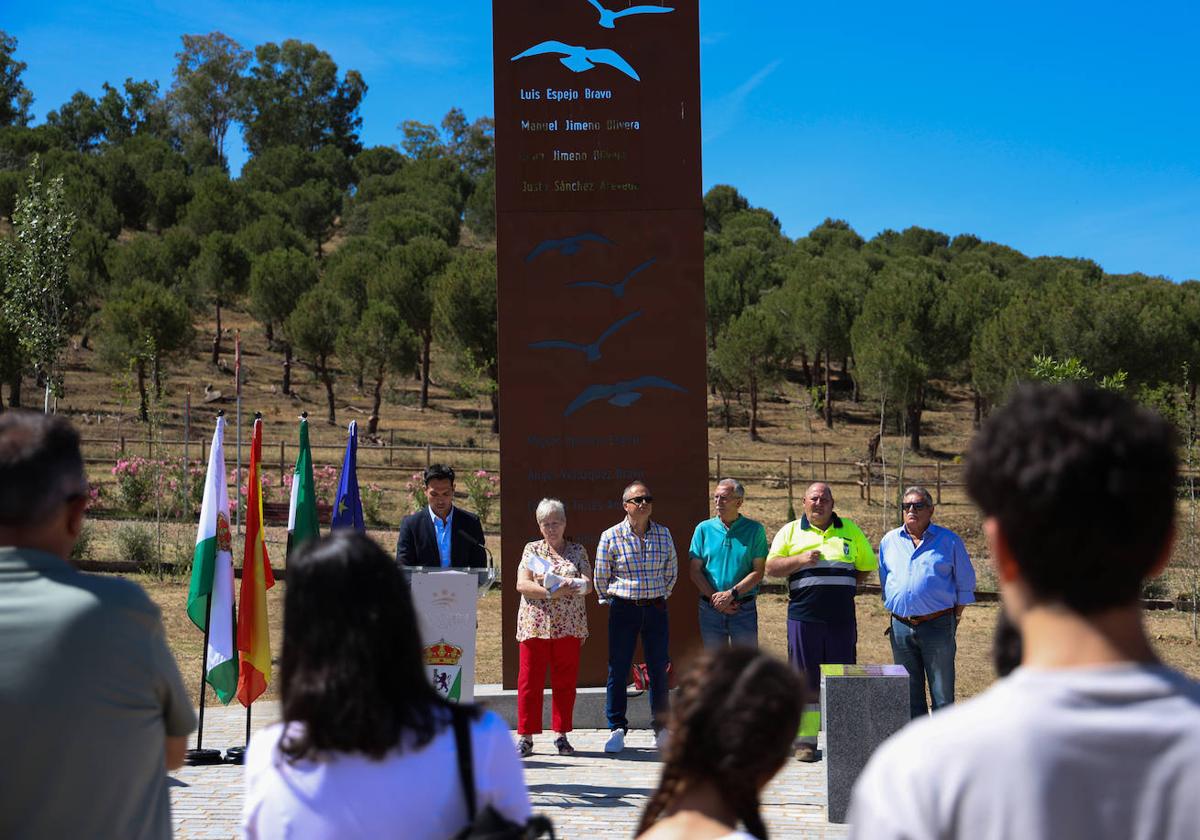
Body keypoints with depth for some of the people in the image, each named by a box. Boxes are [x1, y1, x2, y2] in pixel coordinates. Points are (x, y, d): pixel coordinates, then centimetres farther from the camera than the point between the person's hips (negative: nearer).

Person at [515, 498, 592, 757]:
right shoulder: (532, 549, 9)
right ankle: (526, 737, 5)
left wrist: (565, 584, -22)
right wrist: (550, 592, -18)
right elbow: (522, 584, -3)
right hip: (534, 624, -1)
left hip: (569, 626, 1)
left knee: (565, 681, 4)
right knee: (530, 680, -1)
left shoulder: (578, 551, 10)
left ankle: (562, 735, 13)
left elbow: (587, 584, -1)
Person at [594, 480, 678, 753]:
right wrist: (610, 600, 9)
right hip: (622, 609, -2)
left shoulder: (663, 534, 5)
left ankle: (661, 729, 13)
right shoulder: (611, 536, -3)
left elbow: (671, 570, 17)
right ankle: (616, 729, 7)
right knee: (618, 670, -1)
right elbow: (601, 576, 5)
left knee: (658, 669, 5)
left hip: (656, 609, 2)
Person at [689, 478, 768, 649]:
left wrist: (731, 594, -16)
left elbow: (758, 572, -4)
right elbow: (695, 571, 2)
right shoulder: (704, 529, 4)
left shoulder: (755, 530, 0)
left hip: (744, 609, -2)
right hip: (710, 609, 2)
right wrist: (715, 598, -9)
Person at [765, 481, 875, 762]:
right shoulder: (790, 531, 9)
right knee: (806, 681, 0)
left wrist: (841, 587, 6)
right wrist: (801, 559, -13)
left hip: (842, 618, 1)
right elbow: (771, 567, 3)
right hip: (803, 617, -1)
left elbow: (866, 567, 18)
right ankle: (805, 741, 6)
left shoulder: (850, 531, 13)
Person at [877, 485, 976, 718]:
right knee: (909, 695, 9)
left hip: (937, 626, -4)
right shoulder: (889, 541, 12)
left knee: (942, 695, -1)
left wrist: (953, 619, 2)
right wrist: (897, 616, 13)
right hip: (901, 627, 4)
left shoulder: (949, 541, 2)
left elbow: (965, 586, 6)